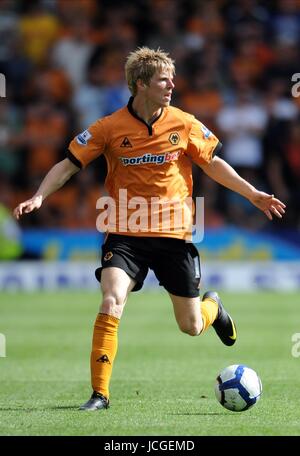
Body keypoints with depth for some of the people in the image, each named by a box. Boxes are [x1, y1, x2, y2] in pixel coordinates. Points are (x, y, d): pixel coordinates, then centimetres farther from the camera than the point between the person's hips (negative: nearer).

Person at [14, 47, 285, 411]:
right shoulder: (110, 128, -7)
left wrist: (254, 195, 9)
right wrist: (39, 197, -15)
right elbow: (69, 165, -1)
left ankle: (213, 306, 47)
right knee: (110, 305, -23)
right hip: (125, 234, -1)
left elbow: (212, 164, 12)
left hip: (174, 235, 1)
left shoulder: (184, 124, -2)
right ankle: (99, 393, -12)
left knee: (191, 327, 8)